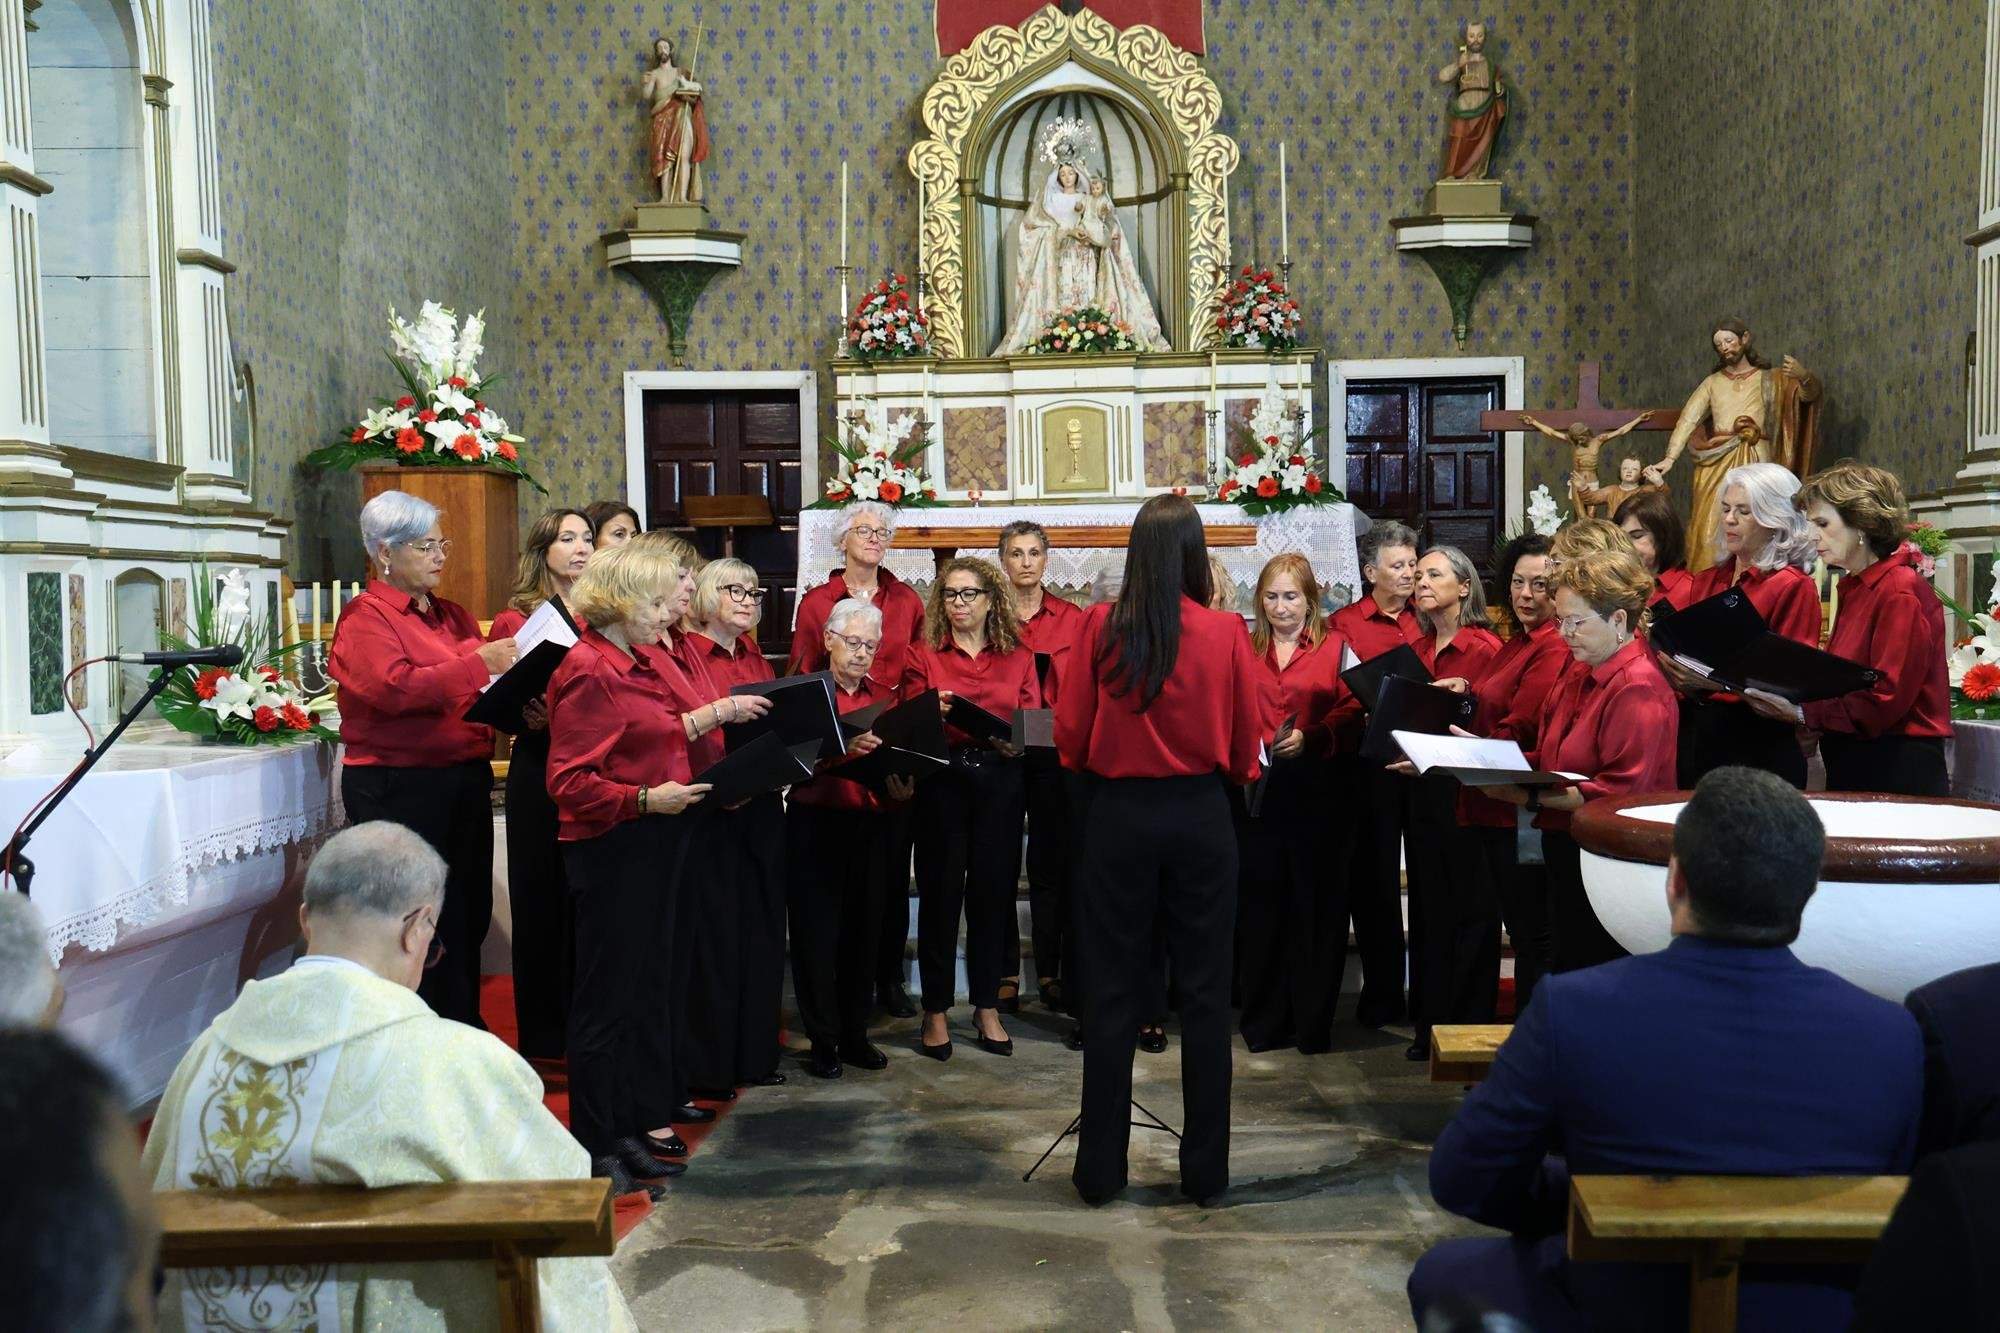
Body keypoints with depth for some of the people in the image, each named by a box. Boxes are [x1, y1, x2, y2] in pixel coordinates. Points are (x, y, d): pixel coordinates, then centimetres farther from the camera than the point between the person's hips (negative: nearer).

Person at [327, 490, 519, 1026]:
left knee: (468, 917, 11)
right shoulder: (365, 618, -4)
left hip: (466, 779, 7)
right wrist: (476, 665, -22)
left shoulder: (453, 616, 18)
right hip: (400, 789, -7)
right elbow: (395, 689, -20)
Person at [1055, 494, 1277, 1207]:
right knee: (1204, 991, 9)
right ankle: (1205, 1167, 16)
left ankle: (1102, 1167, 15)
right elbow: (1247, 747, -1)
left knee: (1111, 992, 8)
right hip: (1200, 816, 0)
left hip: (1118, 815, 0)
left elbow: (1070, 740, -2)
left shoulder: (1100, 627, -6)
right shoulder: (1225, 632, -7)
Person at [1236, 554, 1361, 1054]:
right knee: (1259, 904, 5)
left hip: (1315, 792, -2)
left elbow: (1352, 713, -3)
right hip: (1254, 790, 2)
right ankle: (1263, 1022, 16)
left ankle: (1313, 1023, 13)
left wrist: (1309, 739, -17)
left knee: (1316, 905, 2)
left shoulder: (1335, 647, 5)